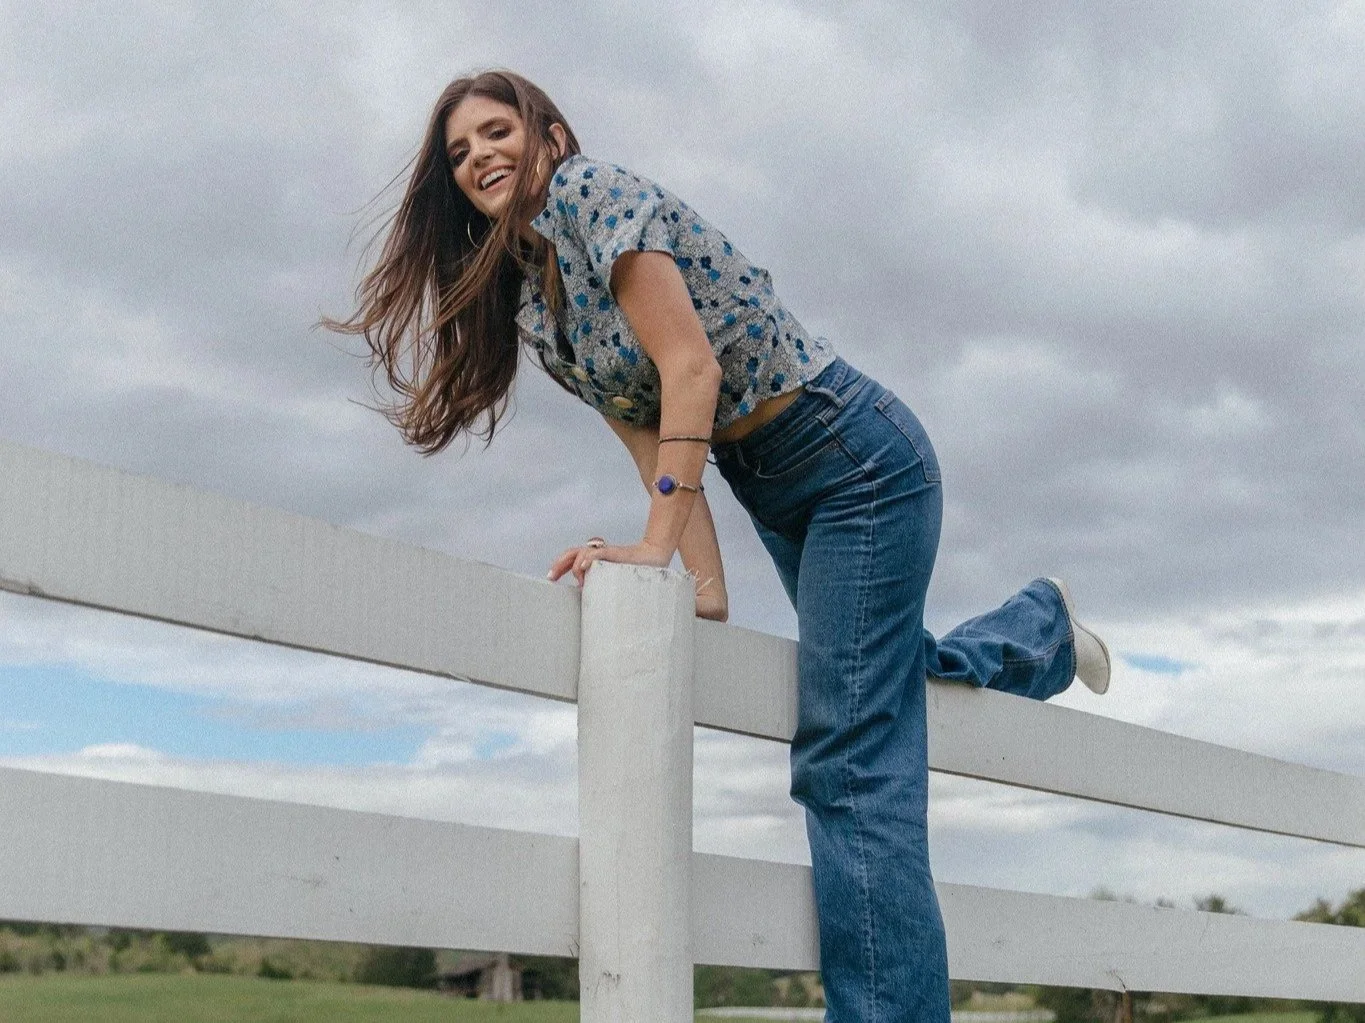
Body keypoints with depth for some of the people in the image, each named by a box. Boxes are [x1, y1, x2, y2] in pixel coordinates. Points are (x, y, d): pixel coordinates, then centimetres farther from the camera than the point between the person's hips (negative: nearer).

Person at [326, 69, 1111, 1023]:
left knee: (848, 764, -13)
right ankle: (1043, 625, 50)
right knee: (886, 681, 26)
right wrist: (707, 589, -10)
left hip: (859, 461, -9)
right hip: (771, 493, 9)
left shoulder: (594, 192, -14)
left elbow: (689, 363, -24)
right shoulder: (530, 304, 7)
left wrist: (654, 547, -27)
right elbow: (650, 441, 1)